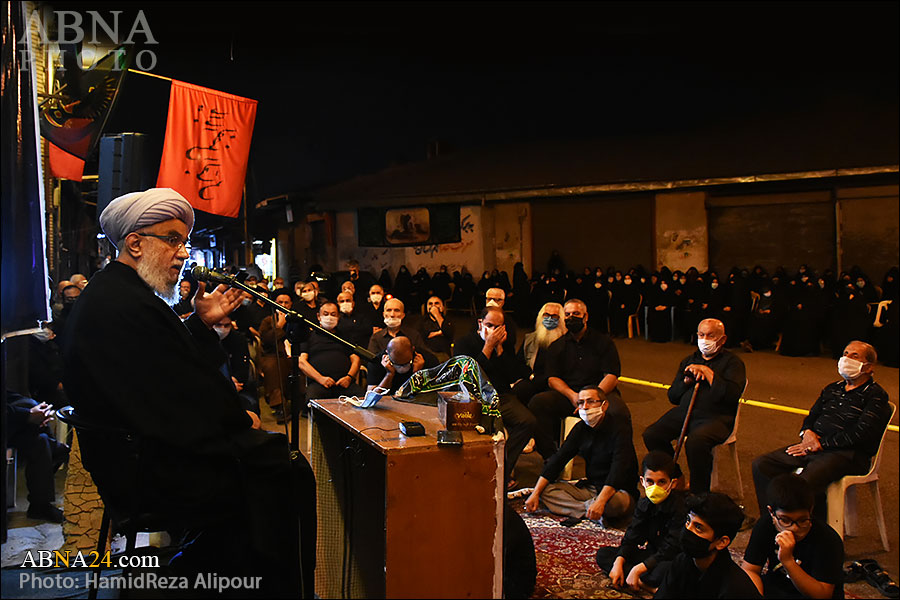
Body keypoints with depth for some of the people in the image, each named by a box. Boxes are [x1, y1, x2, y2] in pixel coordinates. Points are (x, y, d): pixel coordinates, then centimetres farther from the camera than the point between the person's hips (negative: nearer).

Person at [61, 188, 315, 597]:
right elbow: (180, 406, -23)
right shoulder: (120, 305, -21)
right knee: (289, 476, -11)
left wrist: (201, 324, 5)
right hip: (149, 476, -11)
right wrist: (240, 420, -9)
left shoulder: (112, 293, 14)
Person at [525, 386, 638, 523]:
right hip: (590, 488, 7)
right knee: (545, 490, -10)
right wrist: (535, 493, -7)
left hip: (620, 490, -7)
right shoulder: (581, 428, 3)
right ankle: (590, 509, -22)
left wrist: (600, 501, -41)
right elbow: (558, 459, 2)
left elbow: (619, 470, -28)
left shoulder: (619, 427, -17)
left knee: (615, 502, -41)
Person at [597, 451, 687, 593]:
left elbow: (670, 550, -26)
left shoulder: (681, 507, -22)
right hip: (651, 554, 8)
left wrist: (637, 569, -28)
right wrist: (618, 562, -18)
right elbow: (631, 538, 0)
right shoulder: (644, 504, 0)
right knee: (603, 554, -4)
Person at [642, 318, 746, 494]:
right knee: (651, 435, -17)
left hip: (716, 416, -6)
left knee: (695, 442, -36)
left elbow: (732, 394, -15)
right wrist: (687, 381, 0)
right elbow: (672, 396, 19)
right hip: (683, 412, 6)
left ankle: (699, 494, -15)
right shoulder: (689, 361, 21)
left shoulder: (732, 362, 4)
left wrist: (707, 372, -11)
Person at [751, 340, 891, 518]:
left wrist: (820, 444, -13)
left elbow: (860, 434, -12)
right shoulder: (832, 389, 24)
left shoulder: (876, 395, 0)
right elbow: (812, 416, 25)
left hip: (848, 453, -7)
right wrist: (807, 432, 0)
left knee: (804, 483, -36)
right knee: (761, 465, -12)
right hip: (814, 445, 7)